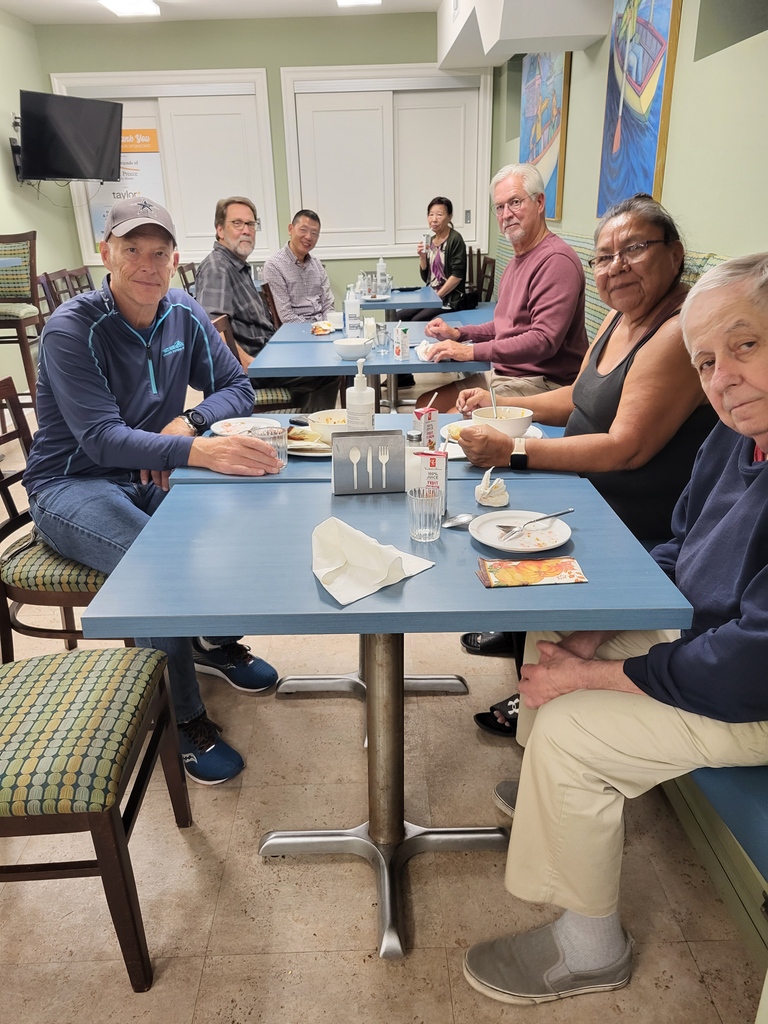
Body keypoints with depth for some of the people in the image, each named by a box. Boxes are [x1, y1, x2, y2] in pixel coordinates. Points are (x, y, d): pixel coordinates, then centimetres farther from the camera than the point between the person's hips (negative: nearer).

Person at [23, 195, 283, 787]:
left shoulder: (185, 315, -1)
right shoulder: (72, 329, -18)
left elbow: (237, 388, 4)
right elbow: (101, 438, -29)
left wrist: (188, 421, -18)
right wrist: (199, 452, -45)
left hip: (152, 477, 6)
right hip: (72, 484, -5)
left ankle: (216, 640, 10)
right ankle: (182, 718, -11)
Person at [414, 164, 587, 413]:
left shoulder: (556, 260, -16)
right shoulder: (518, 258, 18)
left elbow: (544, 340, -25)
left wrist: (471, 351, -24)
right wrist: (458, 333, 10)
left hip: (540, 383, -10)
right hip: (502, 374, 10)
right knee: (426, 404, 4)